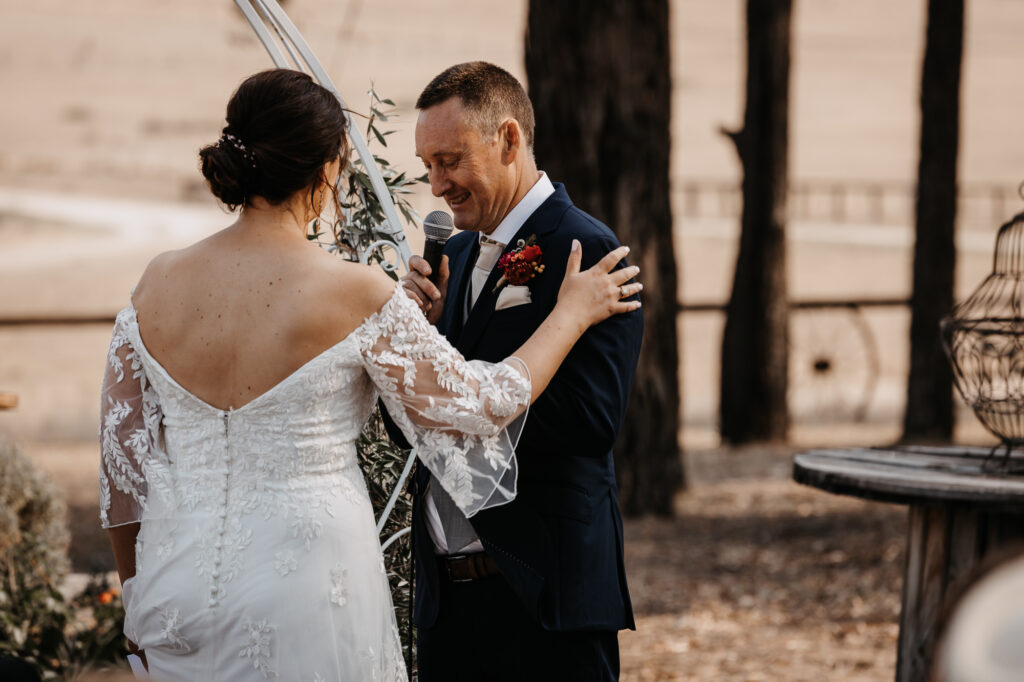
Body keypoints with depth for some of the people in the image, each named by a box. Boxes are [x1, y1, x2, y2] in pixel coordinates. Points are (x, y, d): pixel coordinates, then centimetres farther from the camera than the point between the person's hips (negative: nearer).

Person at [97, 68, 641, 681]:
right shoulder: (355, 295, -14)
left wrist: (139, 591, 21)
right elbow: (479, 405, -3)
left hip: (178, 586, 5)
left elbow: (123, 460, 7)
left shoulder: (158, 285, -1)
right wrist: (572, 314, 12)